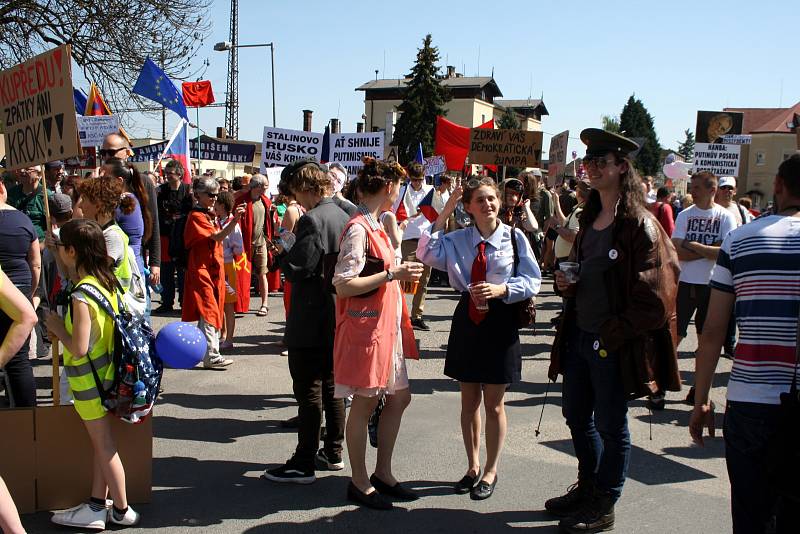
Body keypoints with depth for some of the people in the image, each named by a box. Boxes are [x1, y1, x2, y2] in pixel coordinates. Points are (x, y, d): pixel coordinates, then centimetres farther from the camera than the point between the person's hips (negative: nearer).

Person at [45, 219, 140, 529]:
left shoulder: (81, 296, -25)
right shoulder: (106, 281, 0)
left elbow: (79, 349, -25)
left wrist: (56, 326, -12)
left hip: (88, 378, -8)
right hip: (105, 371, 8)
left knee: (104, 446, 6)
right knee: (101, 444, 16)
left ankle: (122, 511, 20)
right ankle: (97, 507, 27)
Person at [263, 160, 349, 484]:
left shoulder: (312, 220, -18)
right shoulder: (343, 217, 9)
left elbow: (297, 270, -21)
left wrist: (281, 254, -1)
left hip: (311, 322, -9)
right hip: (337, 319, 9)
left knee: (308, 392, -2)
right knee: (331, 387, 16)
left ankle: (304, 464, 6)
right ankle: (333, 454, 26)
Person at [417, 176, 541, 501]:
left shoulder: (515, 237, -5)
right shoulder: (458, 239, 2)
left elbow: (532, 281, -6)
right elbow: (427, 255, -13)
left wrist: (502, 289, -23)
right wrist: (443, 215, -13)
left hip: (501, 319, -3)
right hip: (467, 319, 3)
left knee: (493, 404, 8)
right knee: (468, 400, 14)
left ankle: (490, 471, 26)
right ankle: (473, 466, 32)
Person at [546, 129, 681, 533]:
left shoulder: (639, 224, -14)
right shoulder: (590, 219, 11)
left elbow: (654, 292, -18)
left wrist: (615, 332, -16)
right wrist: (567, 281, 2)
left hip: (614, 343, -8)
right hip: (579, 335, 8)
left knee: (610, 424, 6)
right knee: (576, 414, 18)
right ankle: (587, 487, 38)